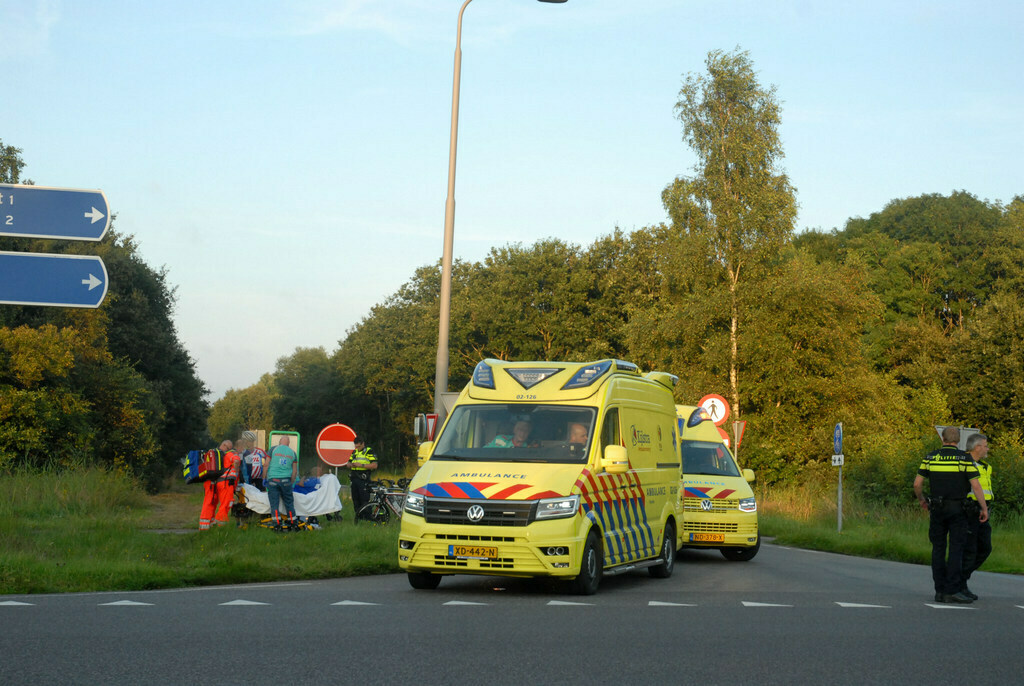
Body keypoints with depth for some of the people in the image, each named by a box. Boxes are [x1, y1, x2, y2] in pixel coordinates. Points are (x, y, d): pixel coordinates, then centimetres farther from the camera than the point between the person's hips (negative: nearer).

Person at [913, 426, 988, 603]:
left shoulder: (930, 457, 3)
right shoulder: (965, 458, -5)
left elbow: (917, 484, 2)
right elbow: (975, 486, -10)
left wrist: (921, 500, 20)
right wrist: (984, 509, -2)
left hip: (937, 508, 3)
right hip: (958, 509, -3)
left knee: (938, 548, 8)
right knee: (956, 549, -3)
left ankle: (940, 591, 6)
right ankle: (952, 590, -10)